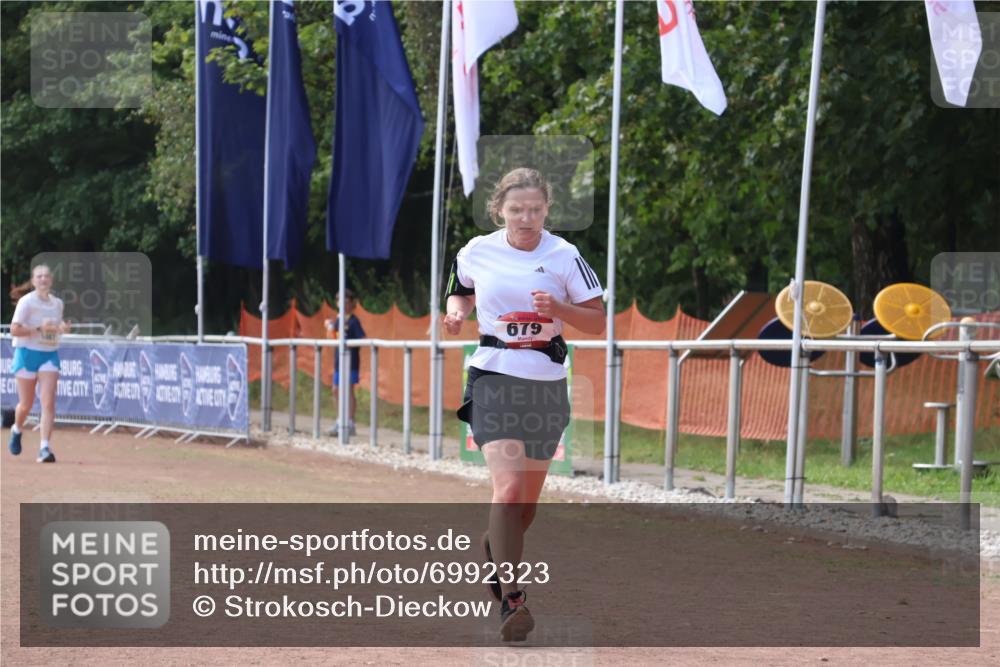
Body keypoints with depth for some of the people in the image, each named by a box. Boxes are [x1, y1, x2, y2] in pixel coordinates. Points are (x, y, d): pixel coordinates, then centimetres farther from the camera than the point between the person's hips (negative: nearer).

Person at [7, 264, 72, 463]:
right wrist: (39, 328, -25)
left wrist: (62, 328, -1)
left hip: (50, 355, 3)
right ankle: (16, 430, 39)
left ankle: (45, 448, -13)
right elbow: (14, 329, -16)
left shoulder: (57, 303, 7)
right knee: (26, 405, 6)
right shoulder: (26, 302, -10)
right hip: (27, 352, -3)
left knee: (48, 403, -12)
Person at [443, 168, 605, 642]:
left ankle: (494, 550, 45)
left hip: (546, 384, 2)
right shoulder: (476, 252, 1)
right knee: (509, 487, -19)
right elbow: (461, 292, 21)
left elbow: (598, 323, 0)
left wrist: (559, 308, -18)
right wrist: (455, 312, -1)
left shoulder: (564, 256, -2)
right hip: (493, 377, -2)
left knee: (528, 497, 13)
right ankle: (511, 601, -20)